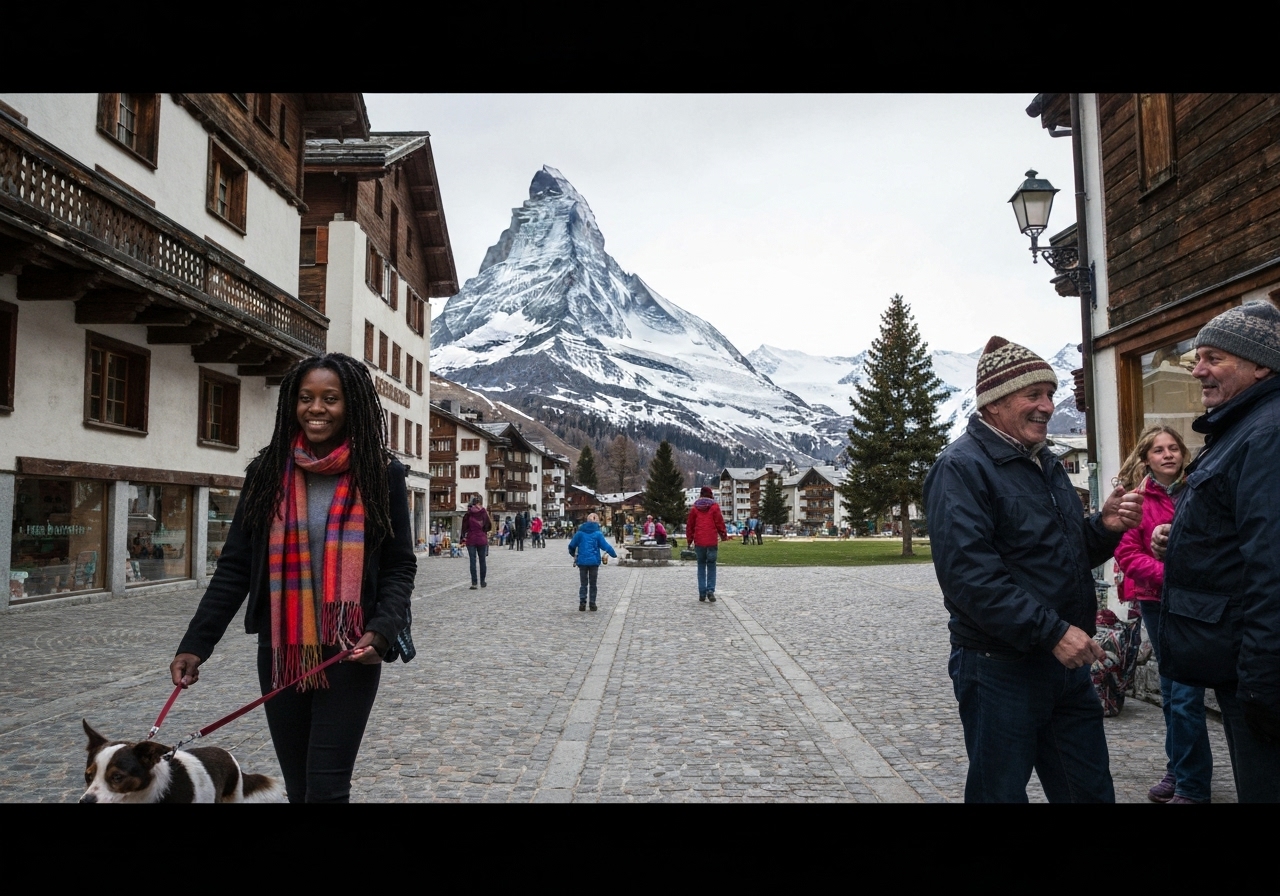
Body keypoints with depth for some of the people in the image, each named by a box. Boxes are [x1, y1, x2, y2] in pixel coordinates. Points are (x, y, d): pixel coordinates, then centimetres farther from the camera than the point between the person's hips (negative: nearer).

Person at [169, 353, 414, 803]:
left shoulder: (381, 474, -4)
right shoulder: (268, 471, 2)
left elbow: (399, 567, -1)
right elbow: (235, 567, 3)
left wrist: (381, 631, -17)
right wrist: (196, 643, -5)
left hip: (349, 654, -3)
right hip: (280, 652, 3)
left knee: (326, 788, -3)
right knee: (297, 786, 14)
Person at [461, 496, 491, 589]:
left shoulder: (468, 514, -5)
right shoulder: (484, 513, -3)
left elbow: (464, 527, -3)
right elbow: (489, 526, 1)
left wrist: (463, 538, 8)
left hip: (471, 540, -1)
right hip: (482, 540, 1)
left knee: (473, 561, 1)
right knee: (482, 561, 11)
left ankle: (474, 583, -5)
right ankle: (482, 582, 17)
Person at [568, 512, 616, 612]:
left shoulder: (580, 532, -2)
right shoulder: (598, 533, -7)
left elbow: (572, 545, 1)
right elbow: (605, 546, -8)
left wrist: (573, 555, 21)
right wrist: (614, 555, 7)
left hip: (582, 561, 1)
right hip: (594, 561, -1)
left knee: (583, 583, 10)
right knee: (592, 584, 12)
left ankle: (582, 602, 0)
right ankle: (592, 604, 12)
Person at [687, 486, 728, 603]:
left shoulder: (694, 508, 8)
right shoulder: (714, 507, 1)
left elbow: (689, 525, 10)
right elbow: (720, 523, -1)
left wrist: (689, 540, 18)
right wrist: (724, 536, 12)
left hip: (699, 542, 2)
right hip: (712, 541, -2)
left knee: (701, 566, 9)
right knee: (711, 566, 7)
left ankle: (702, 593, 6)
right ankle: (710, 590, -7)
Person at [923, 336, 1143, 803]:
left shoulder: (1047, 463, 14)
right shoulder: (962, 466, -14)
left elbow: (1069, 555, 20)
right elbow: (968, 573, -25)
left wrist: (1104, 526, 0)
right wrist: (1052, 631, -26)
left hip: (1067, 663, 8)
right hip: (1000, 670, -8)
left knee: (1092, 790, 17)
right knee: (1001, 790, 8)